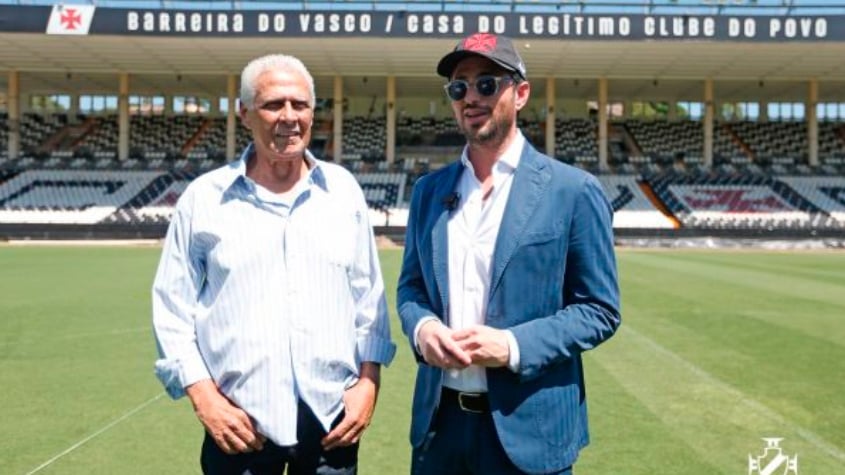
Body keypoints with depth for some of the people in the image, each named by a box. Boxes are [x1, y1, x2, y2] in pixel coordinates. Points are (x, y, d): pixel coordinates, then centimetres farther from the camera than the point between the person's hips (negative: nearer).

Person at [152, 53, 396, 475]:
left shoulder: (343, 190, 6)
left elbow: (369, 296, 8)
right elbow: (172, 309, 1)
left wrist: (368, 382, 1)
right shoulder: (203, 198, 0)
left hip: (333, 413, 2)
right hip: (241, 420, -2)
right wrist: (203, 398, -7)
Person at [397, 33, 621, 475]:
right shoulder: (428, 189, 7)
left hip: (528, 426, -4)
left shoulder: (573, 190, -7)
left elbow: (600, 309, -6)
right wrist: (421, 326, -9)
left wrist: (515, 345, -18)